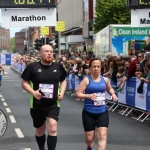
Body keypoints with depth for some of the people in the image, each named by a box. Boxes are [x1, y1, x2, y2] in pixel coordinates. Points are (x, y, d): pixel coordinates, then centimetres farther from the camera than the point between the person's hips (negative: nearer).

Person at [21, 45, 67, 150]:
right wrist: (33, 92, -21)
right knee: (40, 130, 16)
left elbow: (63, 80, 15)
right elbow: (24, 83, -4)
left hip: (53, 104, 0)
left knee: (53, 129, -15)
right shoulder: (32, 66, -9)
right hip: (37, 104, 0)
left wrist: (62, 92, -2)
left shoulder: (58, 67, 0)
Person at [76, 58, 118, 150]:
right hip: (89, 113, -2)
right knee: (89, 138, 11)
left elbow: (109, 89, 23)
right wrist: (88, 95, -25)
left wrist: (113, 94, 2)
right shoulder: (86, 80, -8)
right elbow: (78, 94, -10)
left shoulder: (105, 80, 3)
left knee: (102, 136, -13)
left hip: (103, 112, 2)